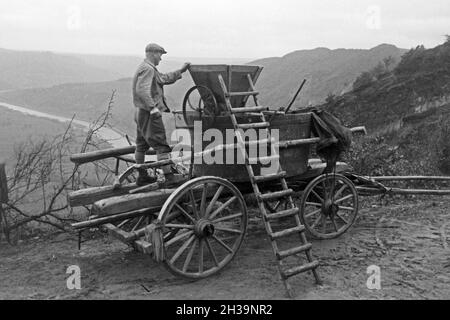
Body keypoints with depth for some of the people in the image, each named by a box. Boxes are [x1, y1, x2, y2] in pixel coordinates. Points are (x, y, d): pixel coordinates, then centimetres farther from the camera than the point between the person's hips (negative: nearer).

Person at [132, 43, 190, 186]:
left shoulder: (147, 68, 19)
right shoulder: (148, 69, -15)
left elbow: (164, 79, 26)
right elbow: (142, 90, -28)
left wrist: (181, 71, 27)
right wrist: (152, 108, -34)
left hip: (140, 112, 11)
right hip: (149, 113, -11)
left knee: (141, 145, 14)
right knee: (161, 145, -9)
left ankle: (142, 176, 23)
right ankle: (169, 176, -8)